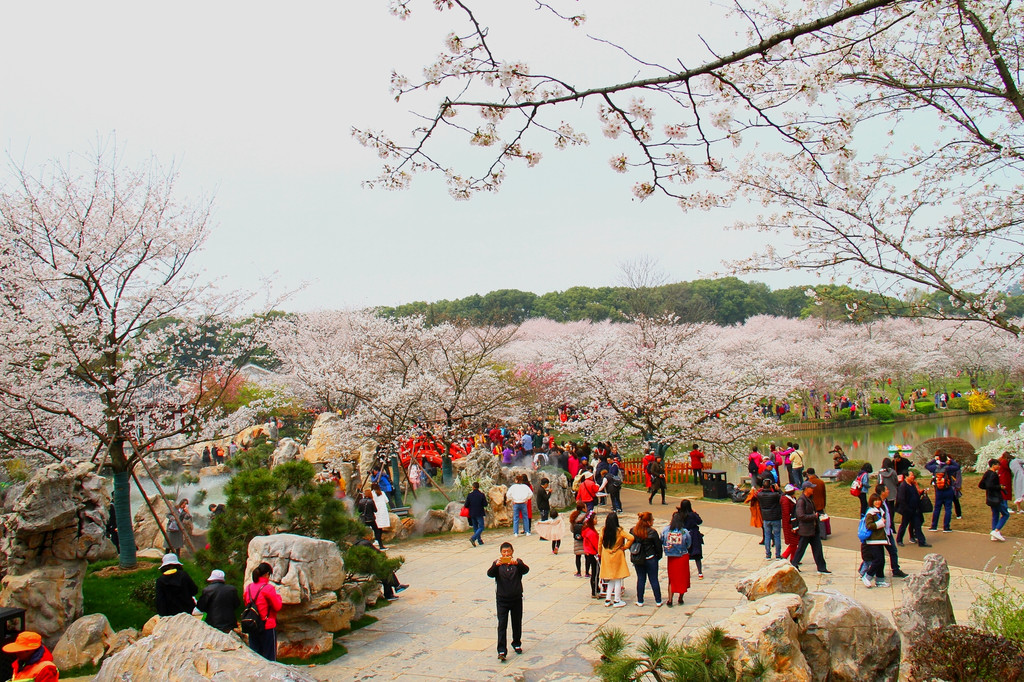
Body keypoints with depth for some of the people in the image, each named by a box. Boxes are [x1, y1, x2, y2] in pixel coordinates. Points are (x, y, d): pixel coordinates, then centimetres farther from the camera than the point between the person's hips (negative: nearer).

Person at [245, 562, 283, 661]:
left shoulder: (249, 588, 2)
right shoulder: (268, 588, -16)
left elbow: (246, 604, 15)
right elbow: (277, 607, -10)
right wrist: (278, 596, 5)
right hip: (267, 626, -6)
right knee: (269, 656, 4)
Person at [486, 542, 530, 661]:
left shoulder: (517, 563, -1)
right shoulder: (497, 563, -2)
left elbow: (526, 570, -19)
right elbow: (490, 574, -18)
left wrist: (517, 564, -39)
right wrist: (496, 565, -39)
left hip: (516, 598, 2)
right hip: (502, 599, -1)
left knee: (517, 623, 14)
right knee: (502, 625, -6)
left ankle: (516, 644, 34)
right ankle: (502, 650, -6)